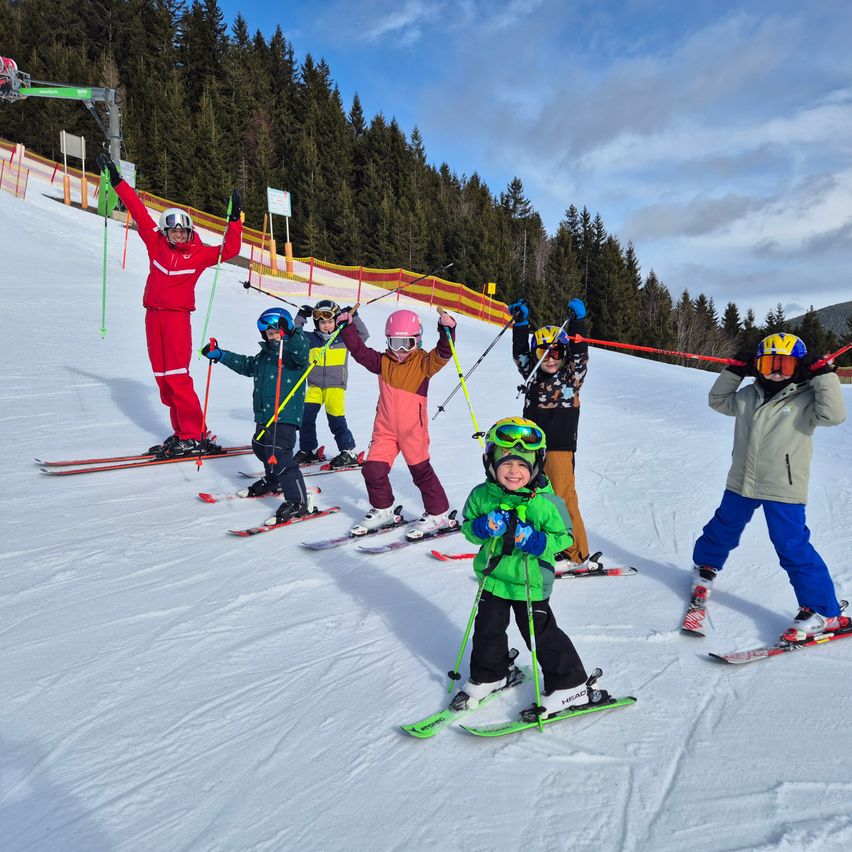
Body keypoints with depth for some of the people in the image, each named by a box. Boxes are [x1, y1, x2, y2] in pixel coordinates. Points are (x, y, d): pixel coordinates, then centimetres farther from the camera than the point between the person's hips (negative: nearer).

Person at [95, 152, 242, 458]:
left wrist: (235, 219, -13)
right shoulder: (157, 243, 10)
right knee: (162, 376, 4)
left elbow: (229, 250, -6)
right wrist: (117, 182, 15)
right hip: (153, 314, 5)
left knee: (177, 376, -13)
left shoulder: (199, 253, 2)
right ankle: (181, 432, 10)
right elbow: (138, 211, 13)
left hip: (178, 315, -5)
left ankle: (195, 436, -9)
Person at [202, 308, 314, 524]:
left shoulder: (294, 351, -7)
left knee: (279, 455, -17)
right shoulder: (263, 356, 16)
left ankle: (299, 501, -13)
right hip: (263, 416, 10)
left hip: (285, 416, -9)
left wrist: (291, 334, -49)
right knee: (261, 447, 26)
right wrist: (219, 355, 30)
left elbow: (301, 349, -32)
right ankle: (272, 481, 52)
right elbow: (245, 365, 32)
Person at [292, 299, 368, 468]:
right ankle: (308, 449, 14)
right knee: (305, 416, -3)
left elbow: (363, 334, -3)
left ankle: (349, 451, 10)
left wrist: (354, 318, -12)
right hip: (315, 386, 3)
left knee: (336, 420, -4)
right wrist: (300, 318, 0)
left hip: (336, 386, -3)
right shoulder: (310, 338, 6)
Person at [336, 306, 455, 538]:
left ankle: (438, 514, 19)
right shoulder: (384, 362, 5)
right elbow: (360, 351, 3)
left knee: (421, 471, 5)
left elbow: (443, 353, -20)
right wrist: (348, 328, -8)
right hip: (385, 428, 4)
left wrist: (447, 330, -35)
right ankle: (382, 511, 22)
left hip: (413, 429, -4)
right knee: (373, 469, 1)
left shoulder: (424, 363, -6)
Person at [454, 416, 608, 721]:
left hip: (530, 582, -4)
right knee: (488, 629, 17)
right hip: (492, 578, 4)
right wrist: (484, 526, -20)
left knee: (541, 635, 4)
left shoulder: (545, 502, -18)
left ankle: (571, 687, 22)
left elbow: (564, 537, -11)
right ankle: (489, 676, 41)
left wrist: (534, 540, -27)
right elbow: (467, 527, 2)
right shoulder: (482, 495, -8)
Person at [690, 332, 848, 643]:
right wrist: (734, 372, 6)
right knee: (723, 529, 24)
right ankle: (706, 565, 53)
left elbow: (833, 414, -25)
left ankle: (822, 611, 2)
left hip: (783, 490, -5)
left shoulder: (804, 400, -9)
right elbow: (718, 400, 18)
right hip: (741, 483, 5)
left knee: (793, 548, -8)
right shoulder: (749, 396, 5)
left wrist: (825, 376, -23)